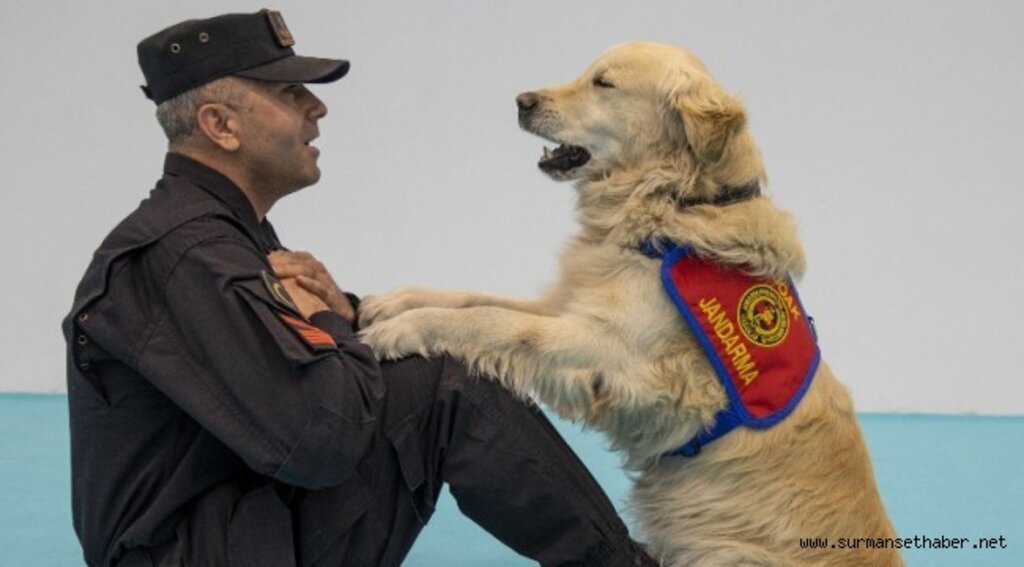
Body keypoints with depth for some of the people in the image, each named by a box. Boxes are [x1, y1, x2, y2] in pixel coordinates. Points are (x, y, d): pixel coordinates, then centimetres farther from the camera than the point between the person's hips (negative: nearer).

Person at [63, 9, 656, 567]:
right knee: (447, 394, -15)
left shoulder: (222, 228, 11)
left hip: (246, 507, 10)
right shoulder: (184, 253, -22)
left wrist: (340, 316, -6)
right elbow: (323, 442, -29)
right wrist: (327, 322, -9)